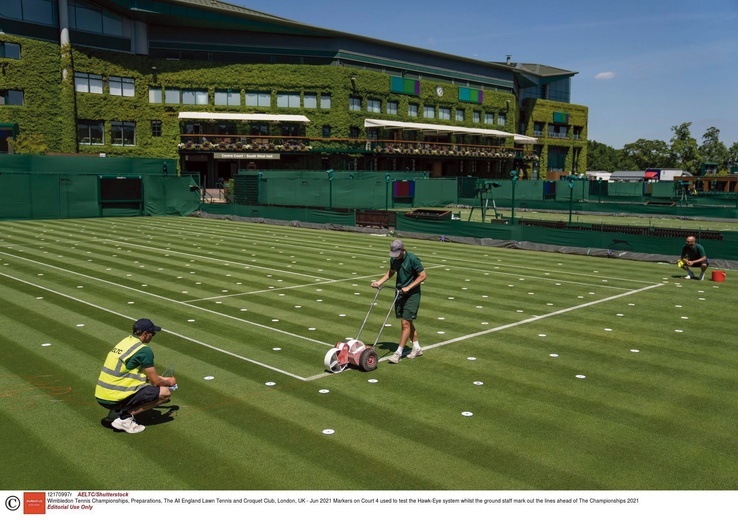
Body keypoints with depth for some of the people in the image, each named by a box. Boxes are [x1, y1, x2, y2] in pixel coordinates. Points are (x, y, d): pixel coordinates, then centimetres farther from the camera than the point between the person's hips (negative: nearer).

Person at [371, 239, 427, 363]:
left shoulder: (412, 259, -18)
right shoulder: (394, 259, 2)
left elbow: (422, 276, -15)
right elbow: (391, 272, 20)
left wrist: (408, 288, -18)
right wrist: (379, 282, 9)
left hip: (412, 294, -7)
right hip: (400, 293, 7)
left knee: (405, 322, -9)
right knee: (408, 322, 12)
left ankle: (398, 352, -5)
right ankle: (417, 348, 25)